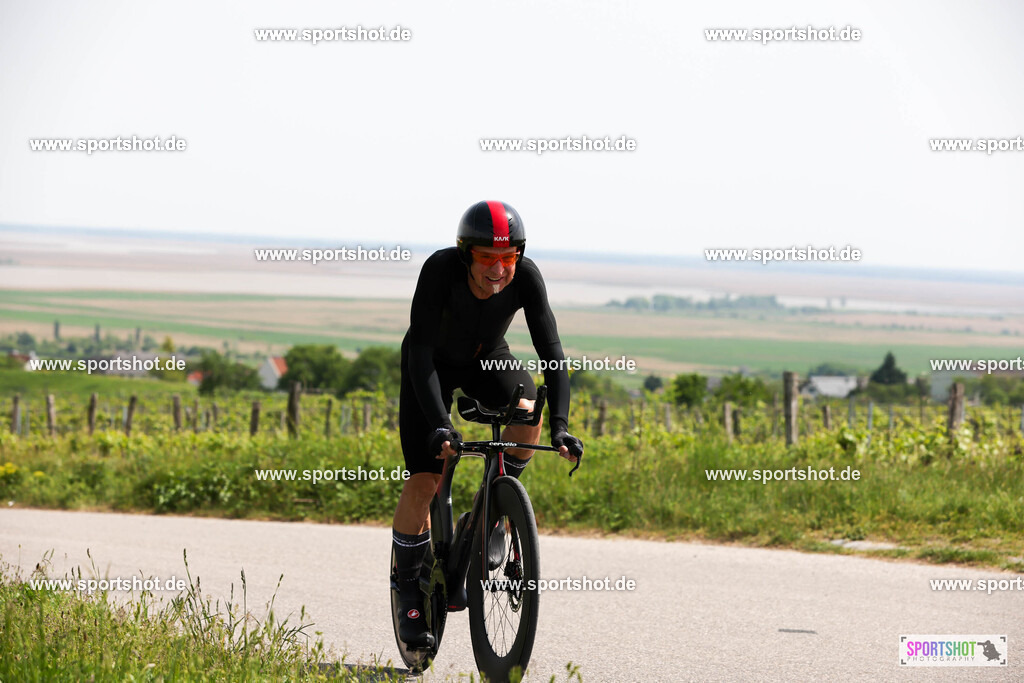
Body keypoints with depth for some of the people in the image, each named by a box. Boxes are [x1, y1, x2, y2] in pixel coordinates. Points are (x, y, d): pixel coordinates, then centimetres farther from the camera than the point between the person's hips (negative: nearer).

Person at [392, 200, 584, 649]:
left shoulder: (525, 276, -31)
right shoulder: (440, 269, -36)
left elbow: (550, 349, -32)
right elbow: (420, 349, -39)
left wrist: (560, 425, -43)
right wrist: (439, 424, -49)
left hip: (487, 359, 2)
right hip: (434, 361, -2)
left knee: (527, 412, -30)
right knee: (422, 481, -12)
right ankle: (410, 596, 6)